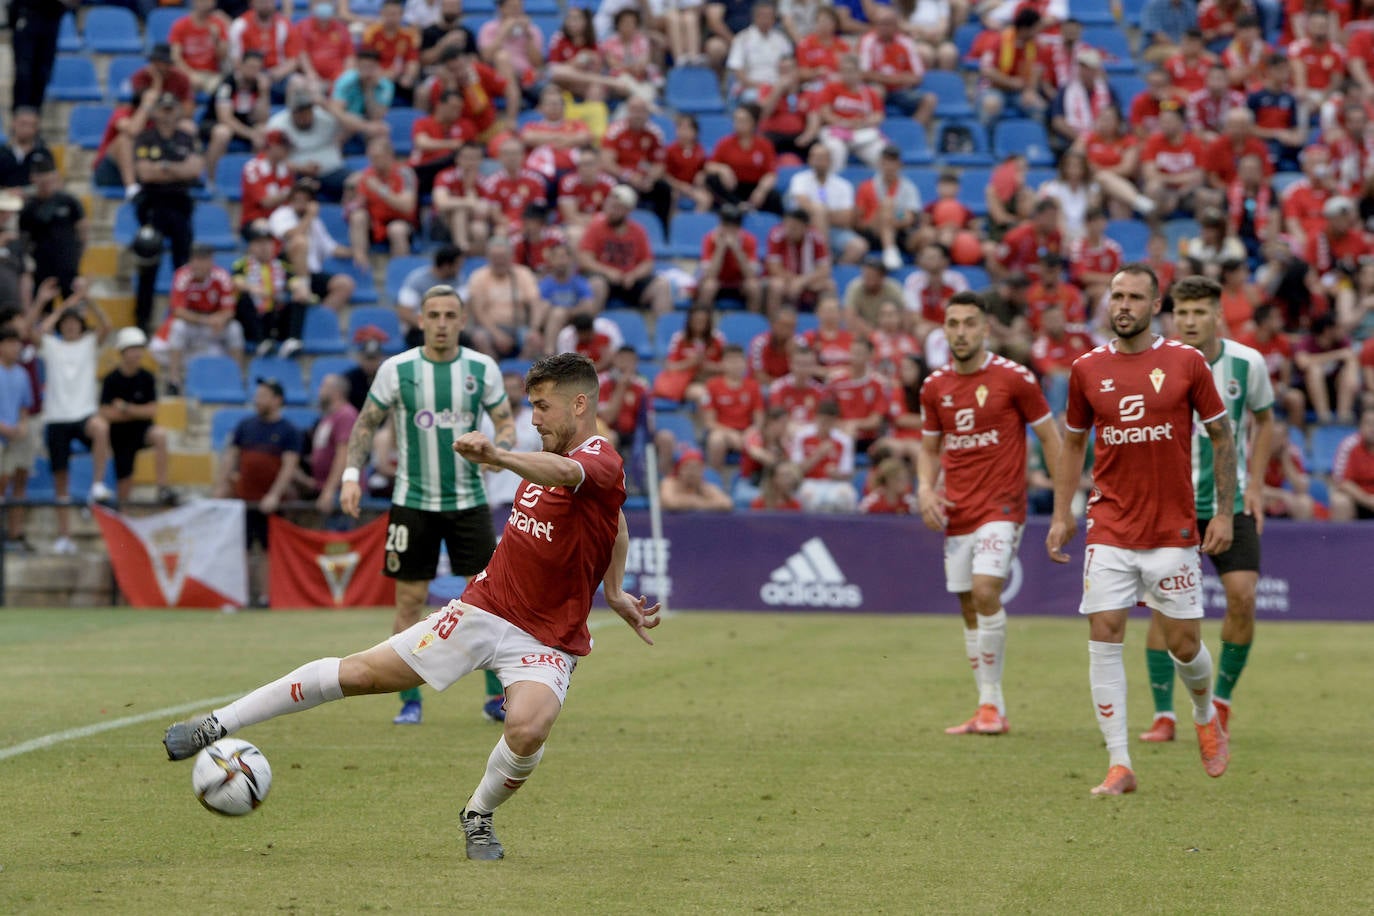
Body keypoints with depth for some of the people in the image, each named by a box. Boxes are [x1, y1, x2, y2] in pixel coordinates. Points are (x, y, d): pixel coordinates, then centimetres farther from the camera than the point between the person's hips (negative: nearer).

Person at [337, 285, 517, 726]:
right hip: (412, 502, -1)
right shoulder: (396, 370, -4)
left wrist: (497, 450, -16)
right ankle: (410, 701, 9)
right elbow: (365, 425, 3)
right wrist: (352, 475, -10)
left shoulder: (483, 369, -1)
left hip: (469, 500, 1)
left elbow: (507, 424, 6)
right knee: (409, 600, -1)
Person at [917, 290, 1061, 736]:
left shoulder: (1014, 378, -7)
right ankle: (990, 709, 15)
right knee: (969, 607, 7)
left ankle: (991, 702, -12)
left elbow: (1050, 437, -1)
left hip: (1002, 506, -5)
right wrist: (925, 488, 0)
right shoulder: (935, 387, 7)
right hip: (957, 511, 5)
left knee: (985, 590, -21)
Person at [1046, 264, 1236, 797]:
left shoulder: (1187, 363, -2)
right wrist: (1061, 515, 9)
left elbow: (1221, 437, 5)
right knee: (1104, 637, -8)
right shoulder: (1087, 368, 4)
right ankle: (1119, 765, -4)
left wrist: (1224, 512, -1)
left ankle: (1206, 717, 35)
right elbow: (1072, 443, 15)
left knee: (1182, 643, 2)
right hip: (1109, 529, 1)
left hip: (1173, 529, -1)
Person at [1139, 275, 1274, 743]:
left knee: (1242, 596, -10)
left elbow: (1263, 422, 11)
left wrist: (1254, 485, 4)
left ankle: (1221, 700, 11)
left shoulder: (1247, 363, -4)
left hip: (1231, 499, 1)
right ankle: (1163, 714, 2)